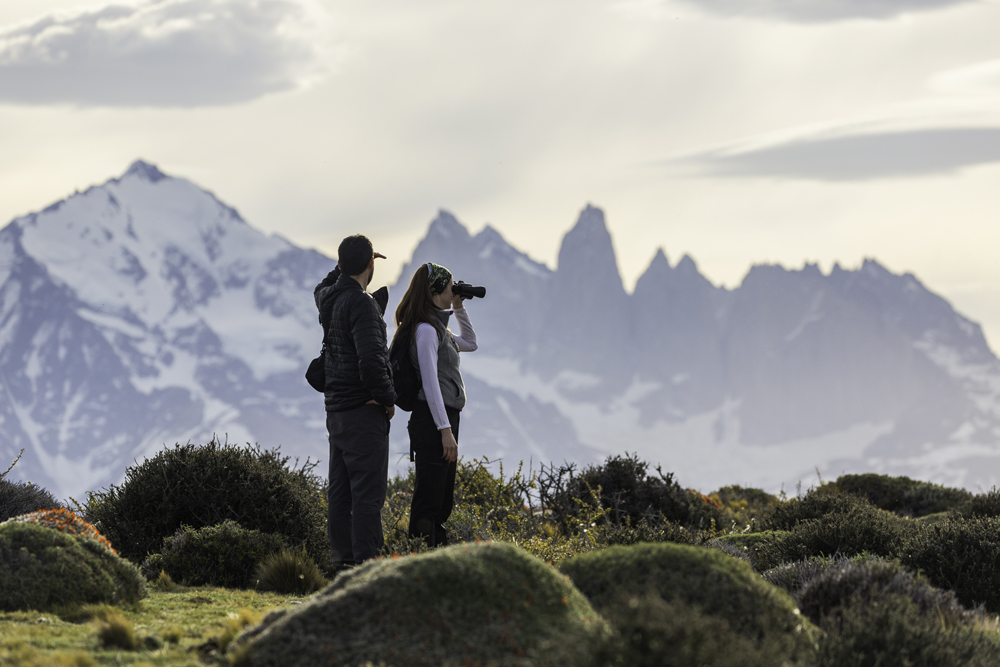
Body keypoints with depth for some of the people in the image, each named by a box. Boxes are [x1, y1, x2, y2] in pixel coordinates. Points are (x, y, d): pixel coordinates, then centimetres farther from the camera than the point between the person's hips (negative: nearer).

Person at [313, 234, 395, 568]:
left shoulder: (328, 298, 7)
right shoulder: (361, 304, -18)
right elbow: (371, 359, -27)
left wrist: (347, 264, 34)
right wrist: (387, 398, -13)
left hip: (336, 411, 9)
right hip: (364, 412, -9)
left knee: (340, 492, 12)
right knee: (368, 493, -7)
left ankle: (344, 559, 16)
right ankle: (367, 562, -9)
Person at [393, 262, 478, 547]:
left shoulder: (438, 327, 17)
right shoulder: (426, 329, -13)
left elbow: (470, 343, 34)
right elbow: (430, 383, -18)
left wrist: (459, 308, 22)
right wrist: (445, 430, -21)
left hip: (444, 420, 10)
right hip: (433, 420, -10)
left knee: (442, 501, 12)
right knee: (429, 500, -11)